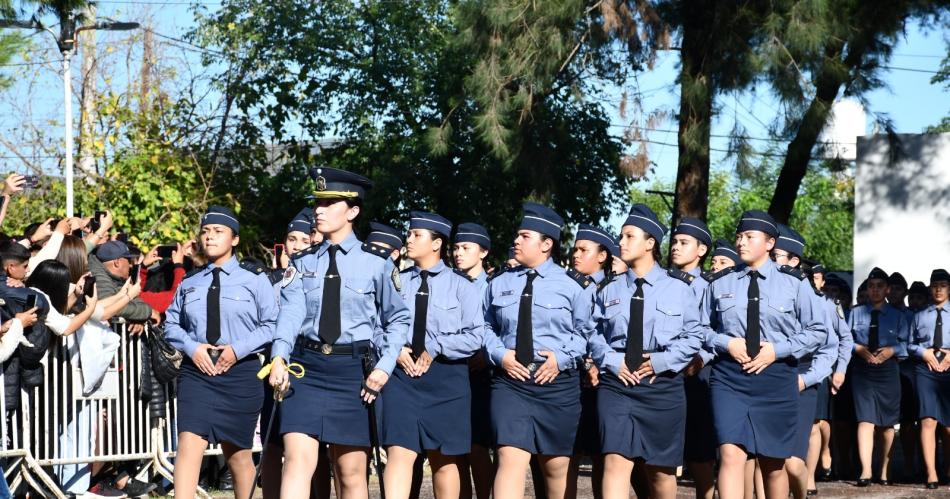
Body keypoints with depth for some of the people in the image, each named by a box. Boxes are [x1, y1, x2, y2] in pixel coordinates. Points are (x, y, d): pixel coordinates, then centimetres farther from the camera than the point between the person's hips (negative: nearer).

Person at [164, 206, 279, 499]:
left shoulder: (254, 279, 0)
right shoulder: (190, 282, 10)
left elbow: (271, 325, -5)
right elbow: (171, 324, 13)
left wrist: (238, 349, -15)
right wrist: (192, 347, -6)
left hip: (240, 373, -1)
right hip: (197, 372, 2)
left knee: (237, 453, 11)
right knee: (189, 445, -15)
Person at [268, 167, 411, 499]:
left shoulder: (377, 263, 2)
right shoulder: (303, 263, 8)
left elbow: (398, 319, 7)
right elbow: (291, 312, -6)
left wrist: (384, 368, -6)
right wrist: (278, 358, -22)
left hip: (354, 371, -1)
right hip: (306, 366, 1)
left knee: (351, 472, 6)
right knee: (298, 459, -12)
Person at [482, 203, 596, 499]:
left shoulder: (573, 285, 1)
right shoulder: (500, 284, 10)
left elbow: (587, 331, 4)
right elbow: (487, 327, 15)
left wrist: (562, 358, -10)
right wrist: (499, 354, -3)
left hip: (557, 383, -1)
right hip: (511, 381, 1)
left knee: (557, 467, 10)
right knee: (511, 460, -16)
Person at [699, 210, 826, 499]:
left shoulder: (794, 283, 1)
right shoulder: (720, 284, 5)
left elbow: (816, 330, 4)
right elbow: (702, 328, 13)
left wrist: (777, 349, -9)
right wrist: (726, 343, -7)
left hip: (775, 377, 0)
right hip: (729, 377, 0)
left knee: (773, 462, 11)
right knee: (731, 455, -16)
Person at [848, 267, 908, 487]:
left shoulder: (898, 316, 9)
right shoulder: (856, 313, 9)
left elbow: (904, 344, 5)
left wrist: (892, 350, -14)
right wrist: (858, 348, -11)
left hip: (887, 369, 1)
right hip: (861, 369, -1)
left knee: (887, 423, 8)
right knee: (865, 419, -13)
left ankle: (884, 471, 18)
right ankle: (865, 471, -20)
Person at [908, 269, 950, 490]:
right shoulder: (920, 316, 15)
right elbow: (910, 344, 14)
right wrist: (923, 352, -5)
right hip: (925, 370, 0)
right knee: (928, 421, -12)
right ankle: (931, 473, -13)